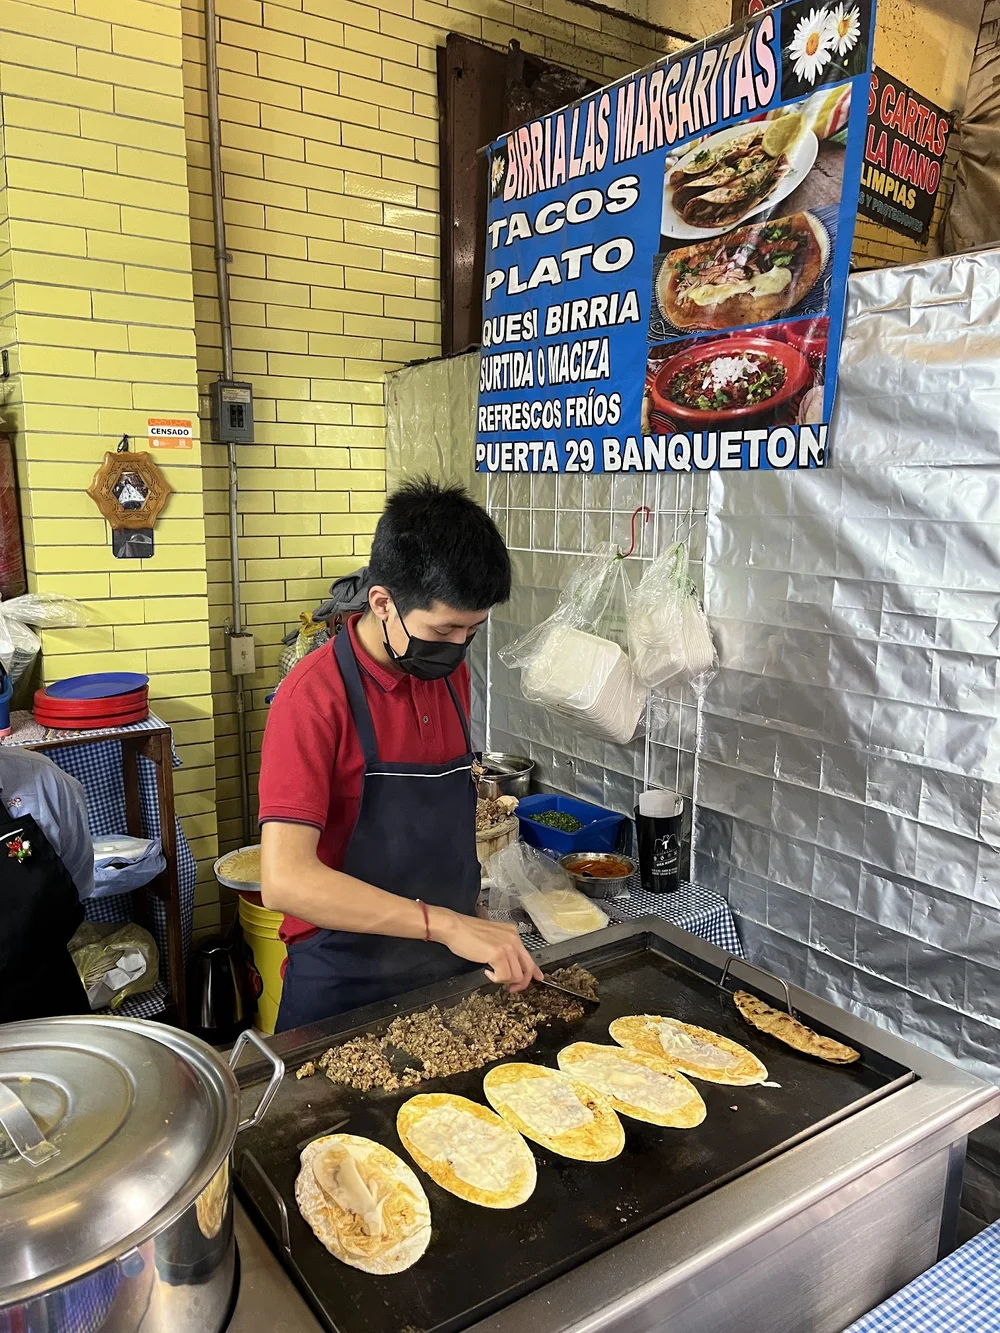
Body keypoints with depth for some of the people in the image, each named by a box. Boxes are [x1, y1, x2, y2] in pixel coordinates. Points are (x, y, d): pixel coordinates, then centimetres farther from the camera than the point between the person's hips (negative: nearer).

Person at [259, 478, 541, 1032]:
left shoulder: (450, 673, 1)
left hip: (450, 973, 6)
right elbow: (285, 880, -28)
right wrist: (446, 925, -30)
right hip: (344, 987, -6)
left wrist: (476, 930, 5)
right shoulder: (316, 695, -21)